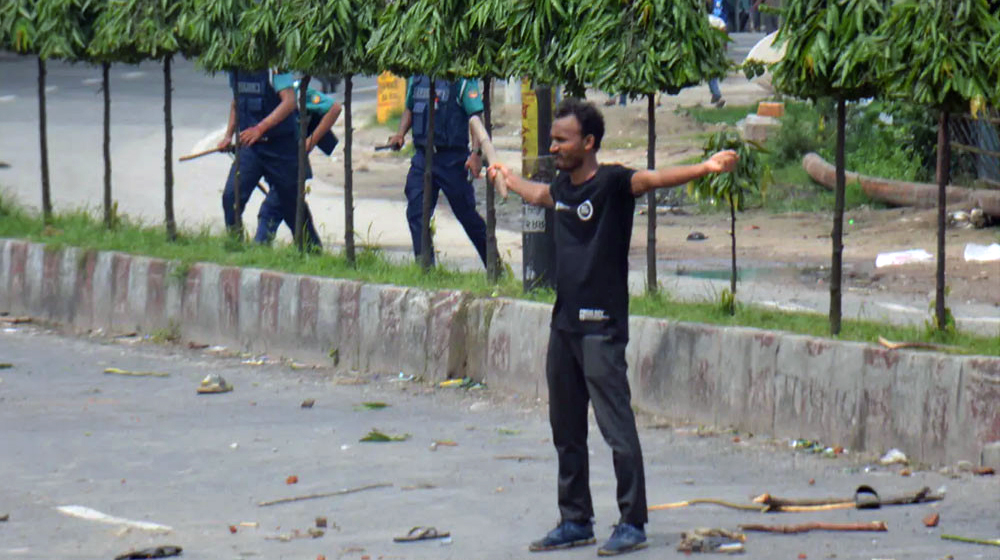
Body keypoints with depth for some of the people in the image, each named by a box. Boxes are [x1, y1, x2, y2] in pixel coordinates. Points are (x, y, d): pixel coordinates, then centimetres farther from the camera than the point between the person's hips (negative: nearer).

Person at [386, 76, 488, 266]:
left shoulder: (462, 81, -10)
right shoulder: (416, 79, 8)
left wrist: (476, 153, -23)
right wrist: (400, 133, 4)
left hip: (452, 159, -5)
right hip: (423, 157, 5)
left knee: (466, 214, 7)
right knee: (416, 212, -4)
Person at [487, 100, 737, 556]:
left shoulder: (612, 183, -11)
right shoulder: (562, 187, 12)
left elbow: (652, 179, -29)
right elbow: (537, 195, 36)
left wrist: (705, 169, -46)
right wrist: (506, 177, 55)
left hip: (601, 326, -8)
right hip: (564, 325, 8)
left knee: (617, 428, -8)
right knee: (566, 429, 13)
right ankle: (576, 521, 22)